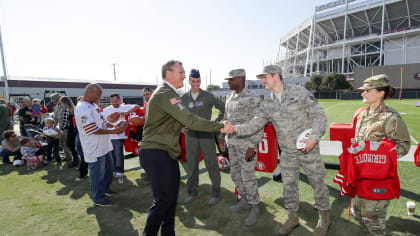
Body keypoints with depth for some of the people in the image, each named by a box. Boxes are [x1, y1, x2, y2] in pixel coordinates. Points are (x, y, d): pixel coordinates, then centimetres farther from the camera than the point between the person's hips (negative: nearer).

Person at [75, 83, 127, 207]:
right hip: (94, 148, -10)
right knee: (98, 173, 3)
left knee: (109, 167, 22)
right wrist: (113, 131, -23)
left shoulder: (94, 105, 11)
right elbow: (93, 130, -25)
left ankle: (105, 189, 42)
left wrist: (114, 126, 1)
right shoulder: (82, 108, -20)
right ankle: (98, 199, 21)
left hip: (104, 145, 10)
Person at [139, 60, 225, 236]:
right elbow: (190, 121, -25)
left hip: (166, 152, 10)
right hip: (155, 154, -10)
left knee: (171, 196, 15)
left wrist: (179, 127, 16)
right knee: (164, 199, -2)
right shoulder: (166, 94, -18)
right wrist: (220, 126, -20)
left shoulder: (167, 93, 17)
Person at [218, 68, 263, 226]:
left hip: (246, 143, -7)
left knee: (247, 176, -1)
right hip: (232, 142, 8)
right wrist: (222, 137, 16)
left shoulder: (252, 98, -14)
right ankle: (245, 201, 33)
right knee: (235, 174, 15)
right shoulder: (230, 98, 10)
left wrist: (252, 147, -20)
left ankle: (255, 208, 19)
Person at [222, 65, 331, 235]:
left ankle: (324, 217, 36)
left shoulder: (299, 92, -10)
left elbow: (319, 115, -7)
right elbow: (254, 125, -4)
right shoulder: (267, 104, -1)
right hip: (287, 153, 3)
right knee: (289, 185, 13)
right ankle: (293, 217, 35)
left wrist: (315, 137, -19)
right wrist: (235, 128, -20)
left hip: (308, 149, -3)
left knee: (317, 182, 10)